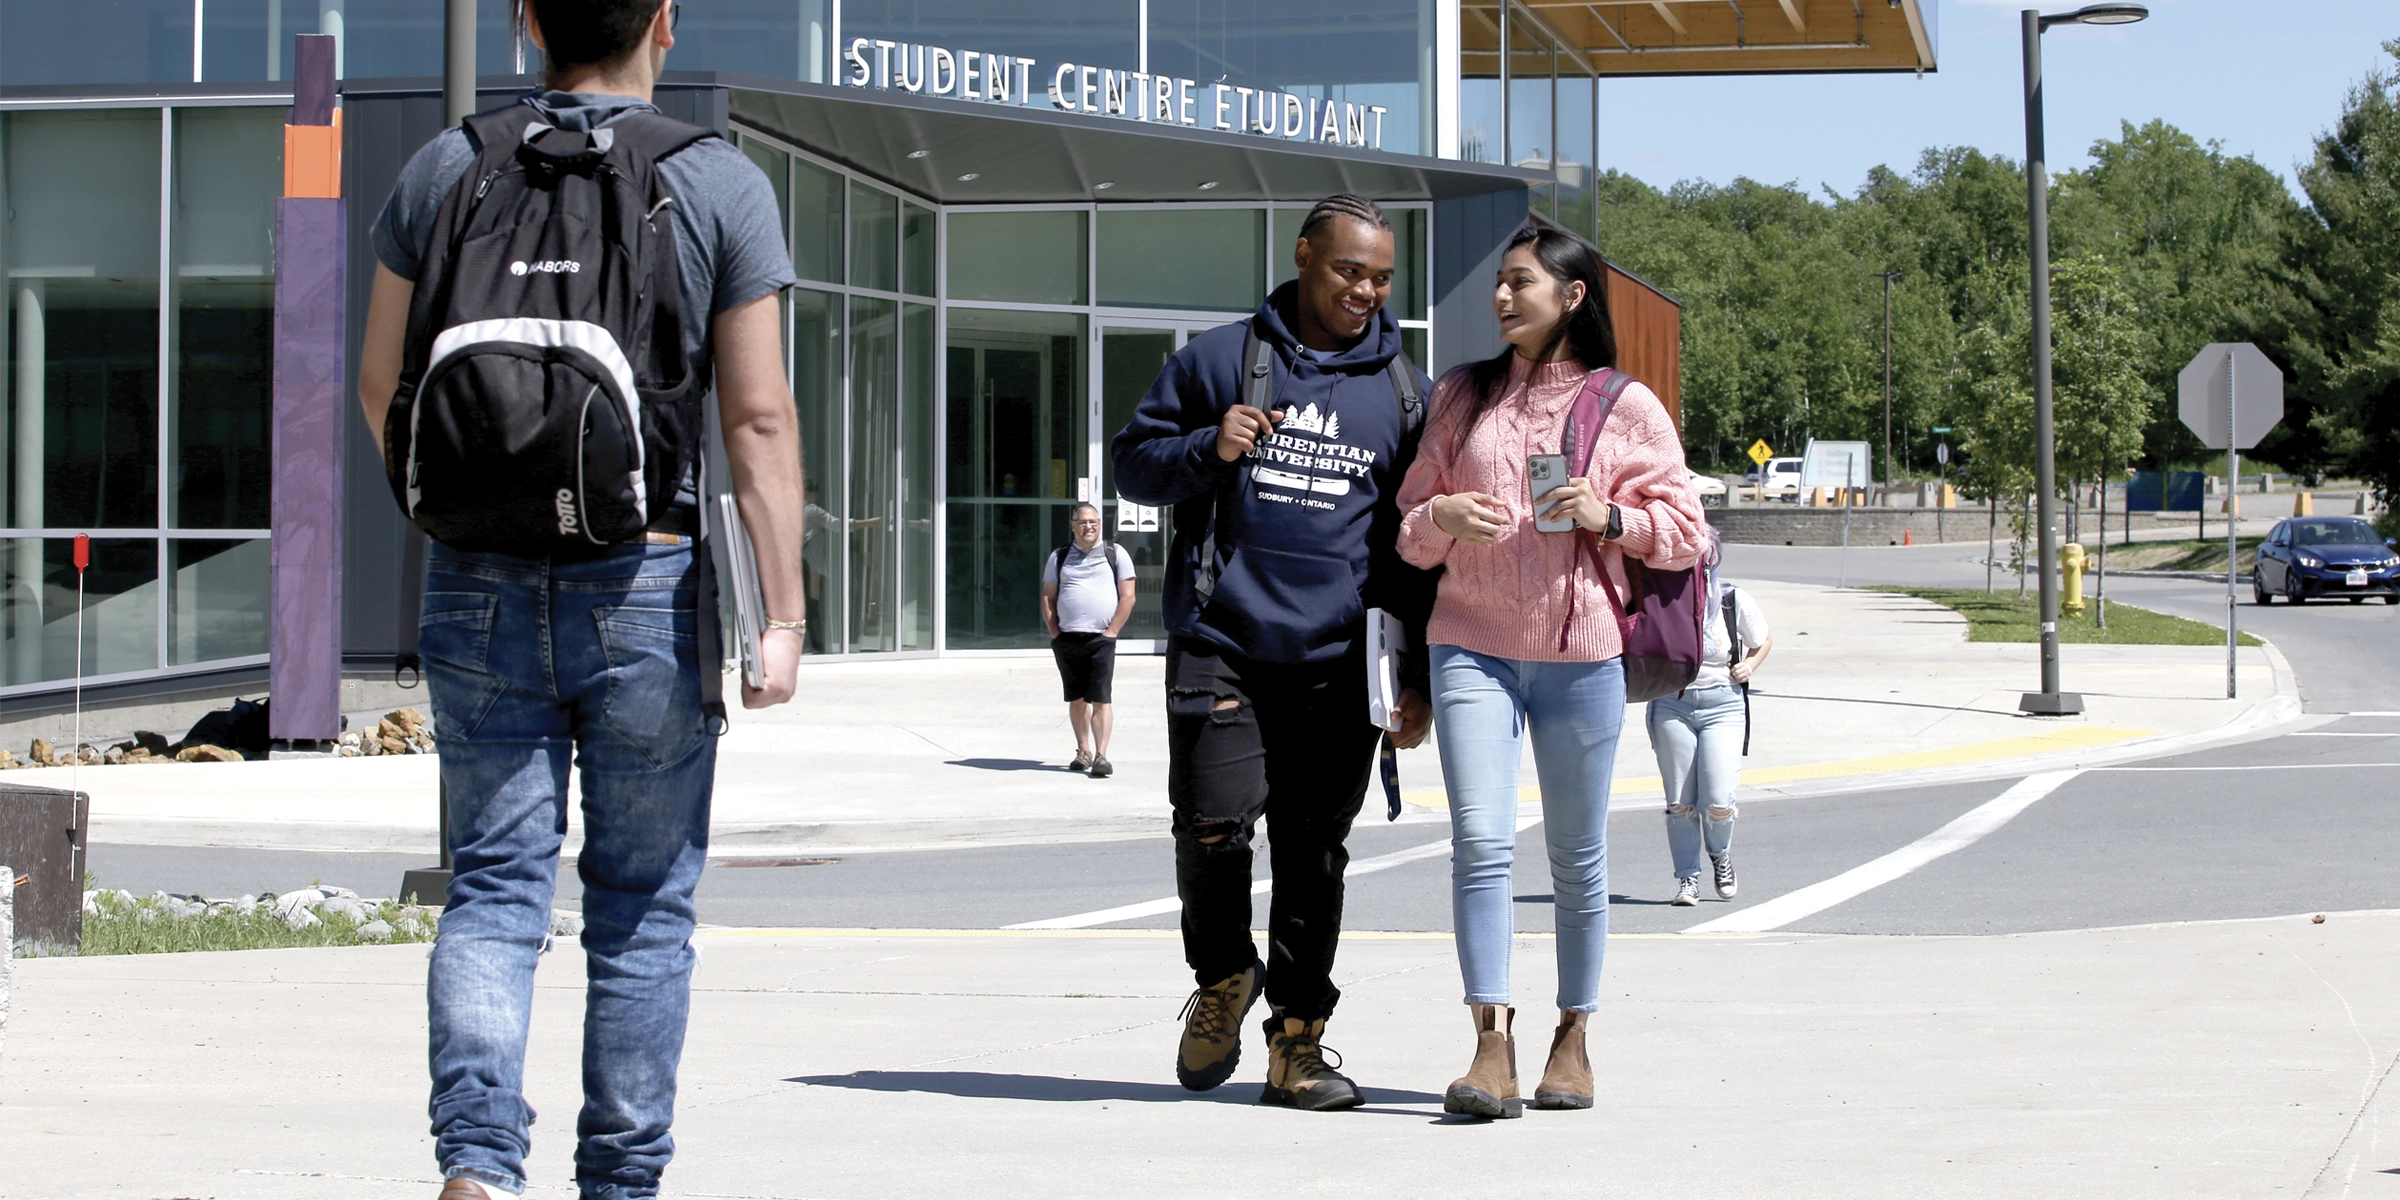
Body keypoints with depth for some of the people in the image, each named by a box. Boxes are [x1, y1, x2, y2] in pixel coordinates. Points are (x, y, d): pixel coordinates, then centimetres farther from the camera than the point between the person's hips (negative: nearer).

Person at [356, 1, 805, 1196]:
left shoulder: (444, 169, 4)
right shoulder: (721, 187, -4)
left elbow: (382, 383, 11)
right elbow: (758, 418, -8)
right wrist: (783, 615, -7)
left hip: (478, 586, 2)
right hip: (644, 585, -2)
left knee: (493, 886, 4)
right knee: (641, 906, 9)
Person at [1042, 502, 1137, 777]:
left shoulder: (1114, 554, 7)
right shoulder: (1059, 557, 14)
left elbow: (1127, 597, 3)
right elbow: (1048, 597, 14)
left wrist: (1111, 631, -5)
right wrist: (1055, 632, 2)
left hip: (1101, 640, -3)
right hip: (1067, 639, 3)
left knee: (1100, 699, -9)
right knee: (1076, 699, 9)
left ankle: (1101, 755, -12)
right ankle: (1083, 751, 20)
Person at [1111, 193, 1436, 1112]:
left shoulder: (1401, 392, 12)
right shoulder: (1220, 361, 6)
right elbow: (1134, 463, 9)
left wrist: (1420, 676, 10)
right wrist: (1208, 450, -11)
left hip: (1335, 665, 2)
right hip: (1219, 647, -2)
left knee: (1315, 850, 2)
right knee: (1213, 824, -13)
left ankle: (1297, 1040, 11)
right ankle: (1222, 976, 15)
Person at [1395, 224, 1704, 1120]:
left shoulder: (1627, 408, 4)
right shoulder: (1462, 396, 12)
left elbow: (1684, 531, 4)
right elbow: (1411, 526, 15)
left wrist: (1610, 517, -14)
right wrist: (1441, 517, -8)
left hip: (1581, 653, -1)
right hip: (1472, 647, 1)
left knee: (1577, 855, 6)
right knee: (1479, 842, -13)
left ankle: (1573, 1039, 18)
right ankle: (1492, 1046, -16)